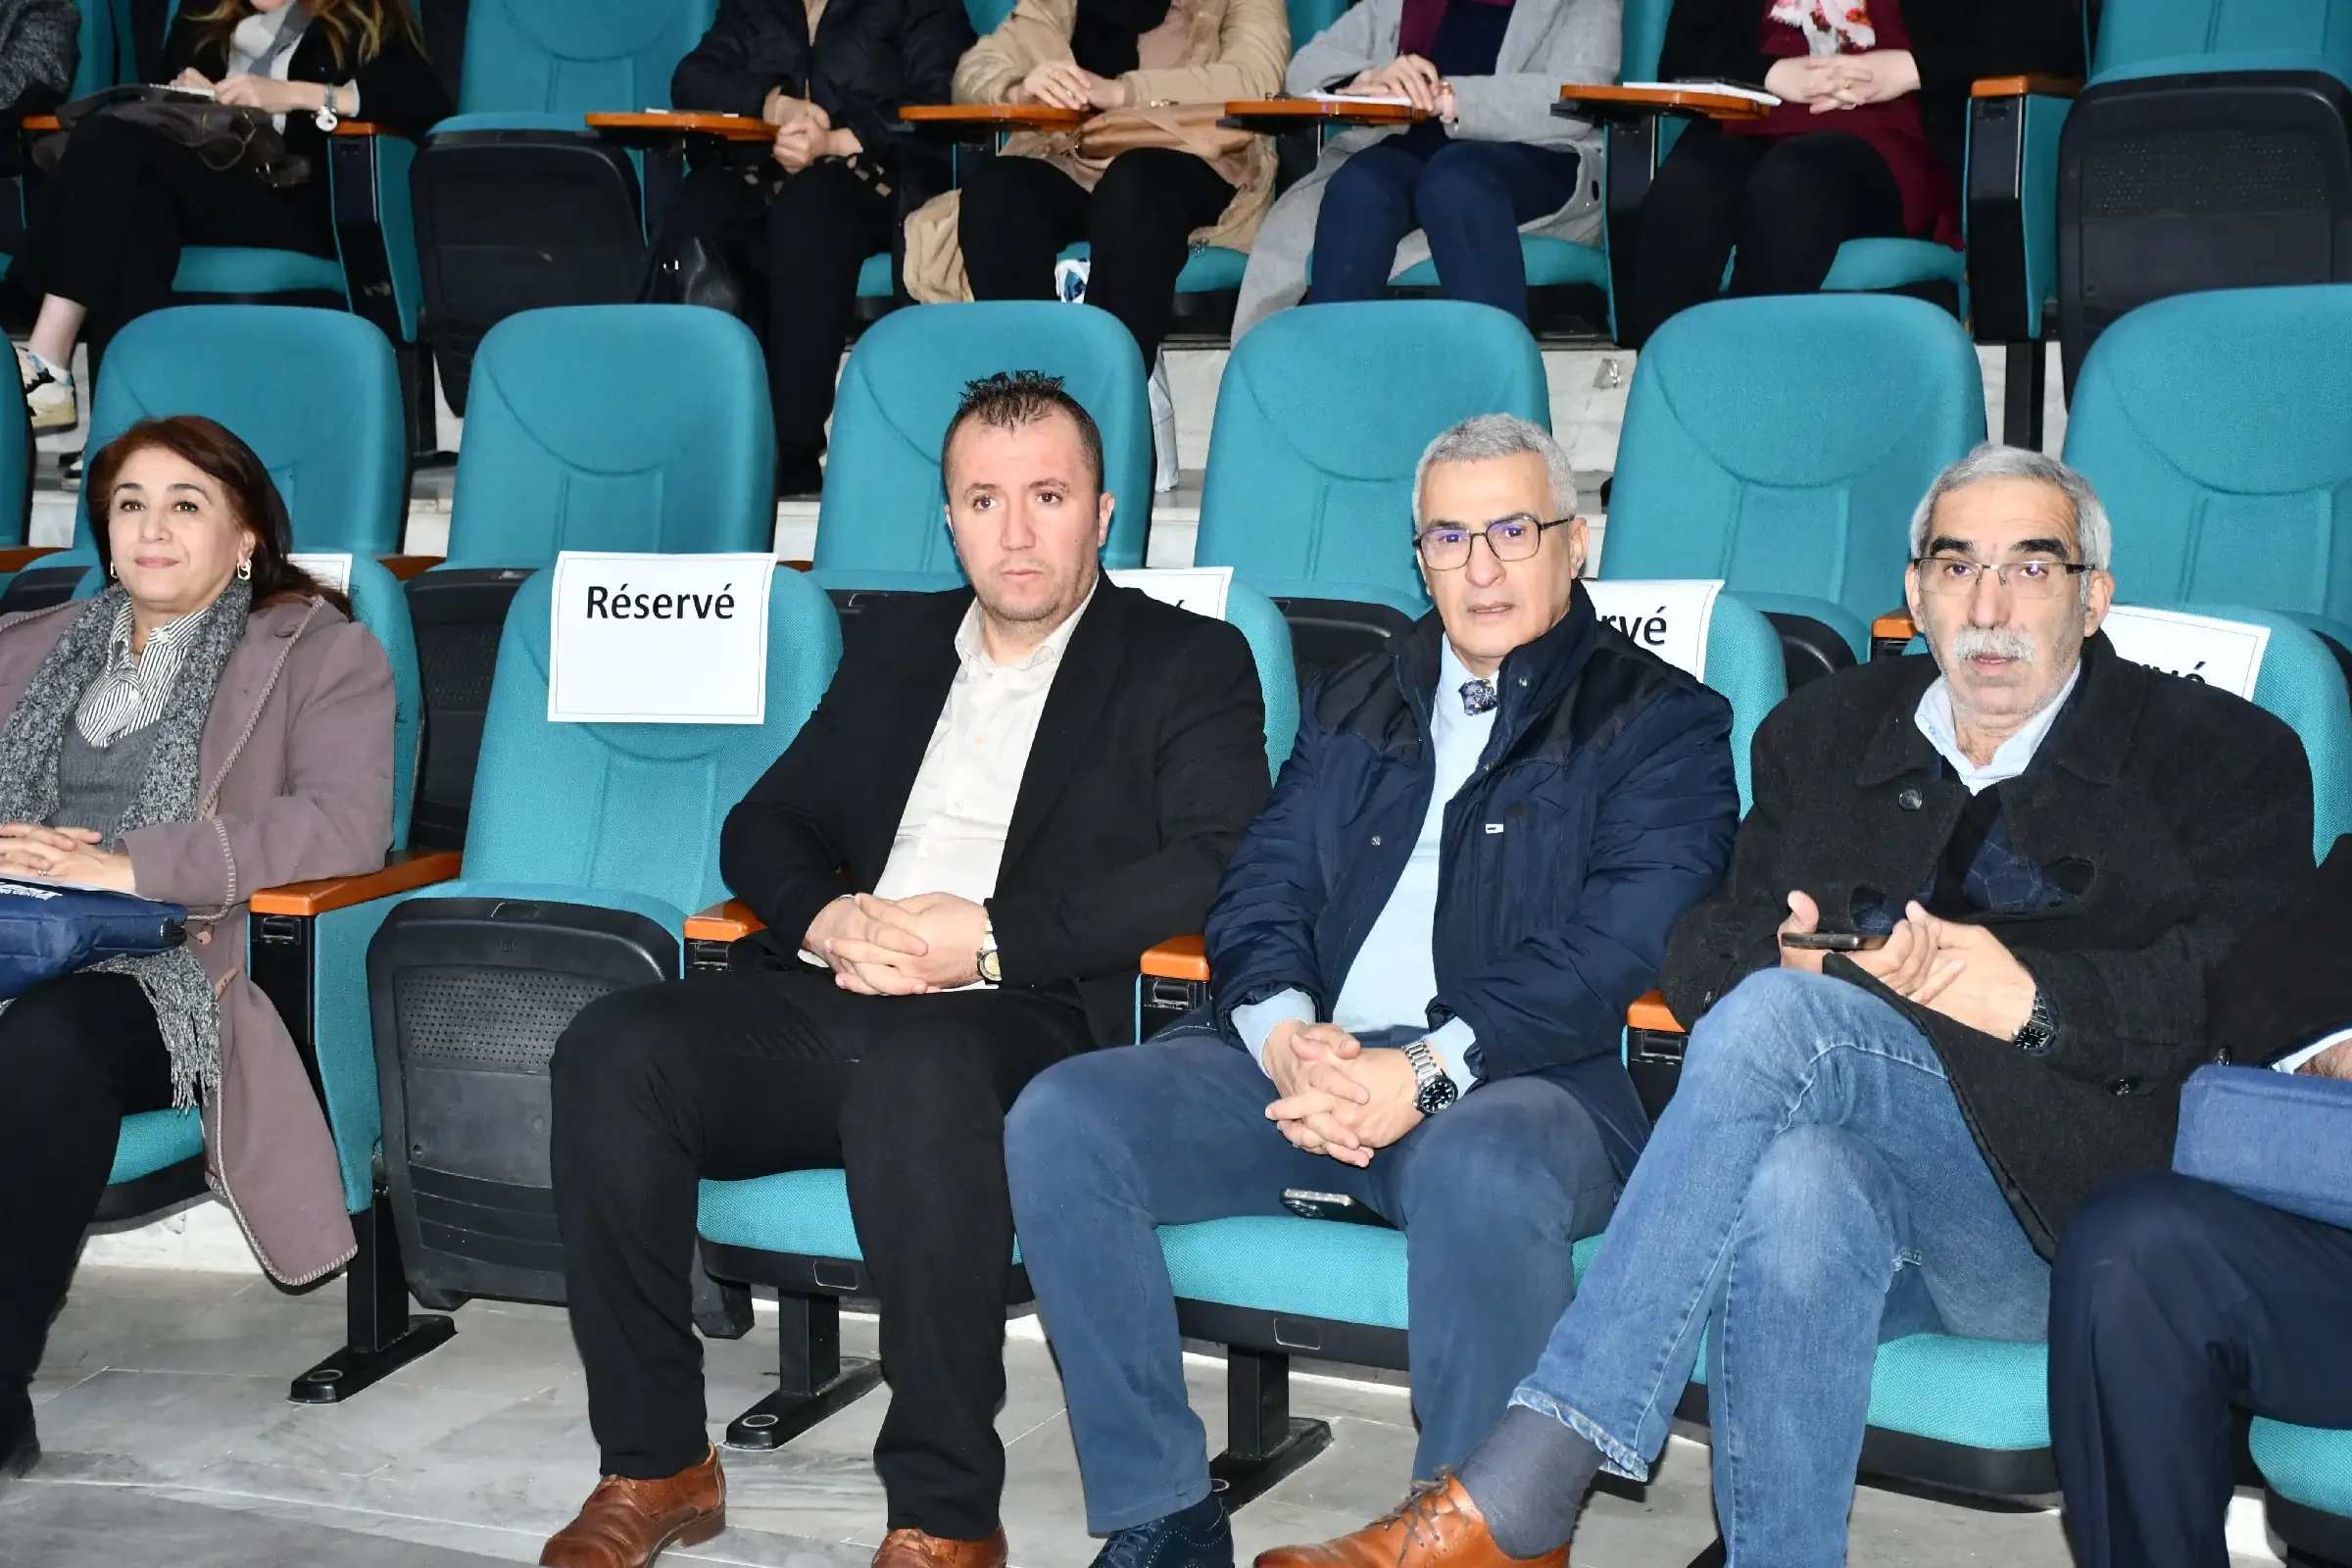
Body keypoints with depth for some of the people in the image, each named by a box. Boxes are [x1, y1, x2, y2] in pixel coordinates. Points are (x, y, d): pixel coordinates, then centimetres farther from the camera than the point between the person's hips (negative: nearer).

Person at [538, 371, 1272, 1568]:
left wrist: (993, 939, -17)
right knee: (612, 1051, -22)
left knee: (915, 1069, -39)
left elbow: (1220, 865, -7)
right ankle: (655, 1464, -10)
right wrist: (825, 918, -2)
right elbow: (765, 824, 23)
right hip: (825, 1001, 5)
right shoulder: (895, 642, 25)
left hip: (1024, 1021, -5)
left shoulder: (1188, 663, 8)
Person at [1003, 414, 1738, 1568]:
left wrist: (1429, 1069, -21)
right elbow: (1259, 890, 16)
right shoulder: (1354, 705, 25)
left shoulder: (1660, 723, 7)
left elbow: (1617, 946, -7)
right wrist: (1287, 1034, -8)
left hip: (1516, 1082, -5)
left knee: (1478, 1170, -40)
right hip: (1307, 1058, 5)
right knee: (1060, 1120, -18)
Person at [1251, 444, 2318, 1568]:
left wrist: (2035, 992, -17)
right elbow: (1705, 949, 16)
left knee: (1778, 1017, -32)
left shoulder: (2226, 756, 15)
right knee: (1798, 1186, -38)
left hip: (2072, 1203, -3)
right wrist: (1790, 960, -9)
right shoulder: (1822, 734, 26)